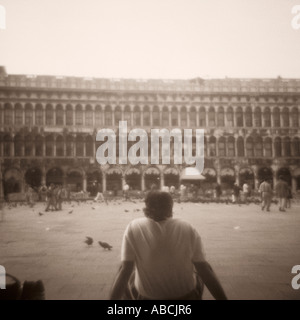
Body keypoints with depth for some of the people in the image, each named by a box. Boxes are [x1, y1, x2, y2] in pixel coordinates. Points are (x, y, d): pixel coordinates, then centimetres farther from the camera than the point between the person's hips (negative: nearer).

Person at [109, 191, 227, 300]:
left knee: (127, 281, 30)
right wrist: (223, 298, -6)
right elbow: (205, 269, -11)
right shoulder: (188, 229, -9)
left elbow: (125, 269, -17)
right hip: (186, 295, 1)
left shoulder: (134, 227, -11)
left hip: (147, 296, -1)